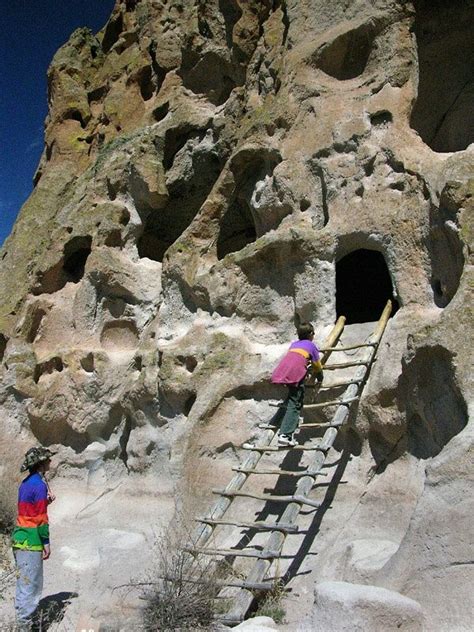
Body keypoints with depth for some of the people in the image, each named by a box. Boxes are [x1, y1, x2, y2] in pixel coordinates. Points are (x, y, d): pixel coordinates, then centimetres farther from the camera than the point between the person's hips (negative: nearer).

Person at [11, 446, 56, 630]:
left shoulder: (26, 483, 11)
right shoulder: (39, 484, -17)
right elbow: (41, 517, -17)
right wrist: (46, 542, -12)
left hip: (20, 539, 9)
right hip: (31, 541, -9)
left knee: (23, 582, 18)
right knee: (31, 585, -1)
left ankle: (22, 618, 27)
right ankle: (25, 624, 5)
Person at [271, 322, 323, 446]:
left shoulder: (294, 344, 32)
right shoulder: (311, 345, 18)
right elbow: (317, 365, 26)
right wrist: (320, 379, 43)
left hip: (281, 371, 6)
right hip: (295, 374, -6)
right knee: (294, 404, -7)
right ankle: (285, 435, -17)